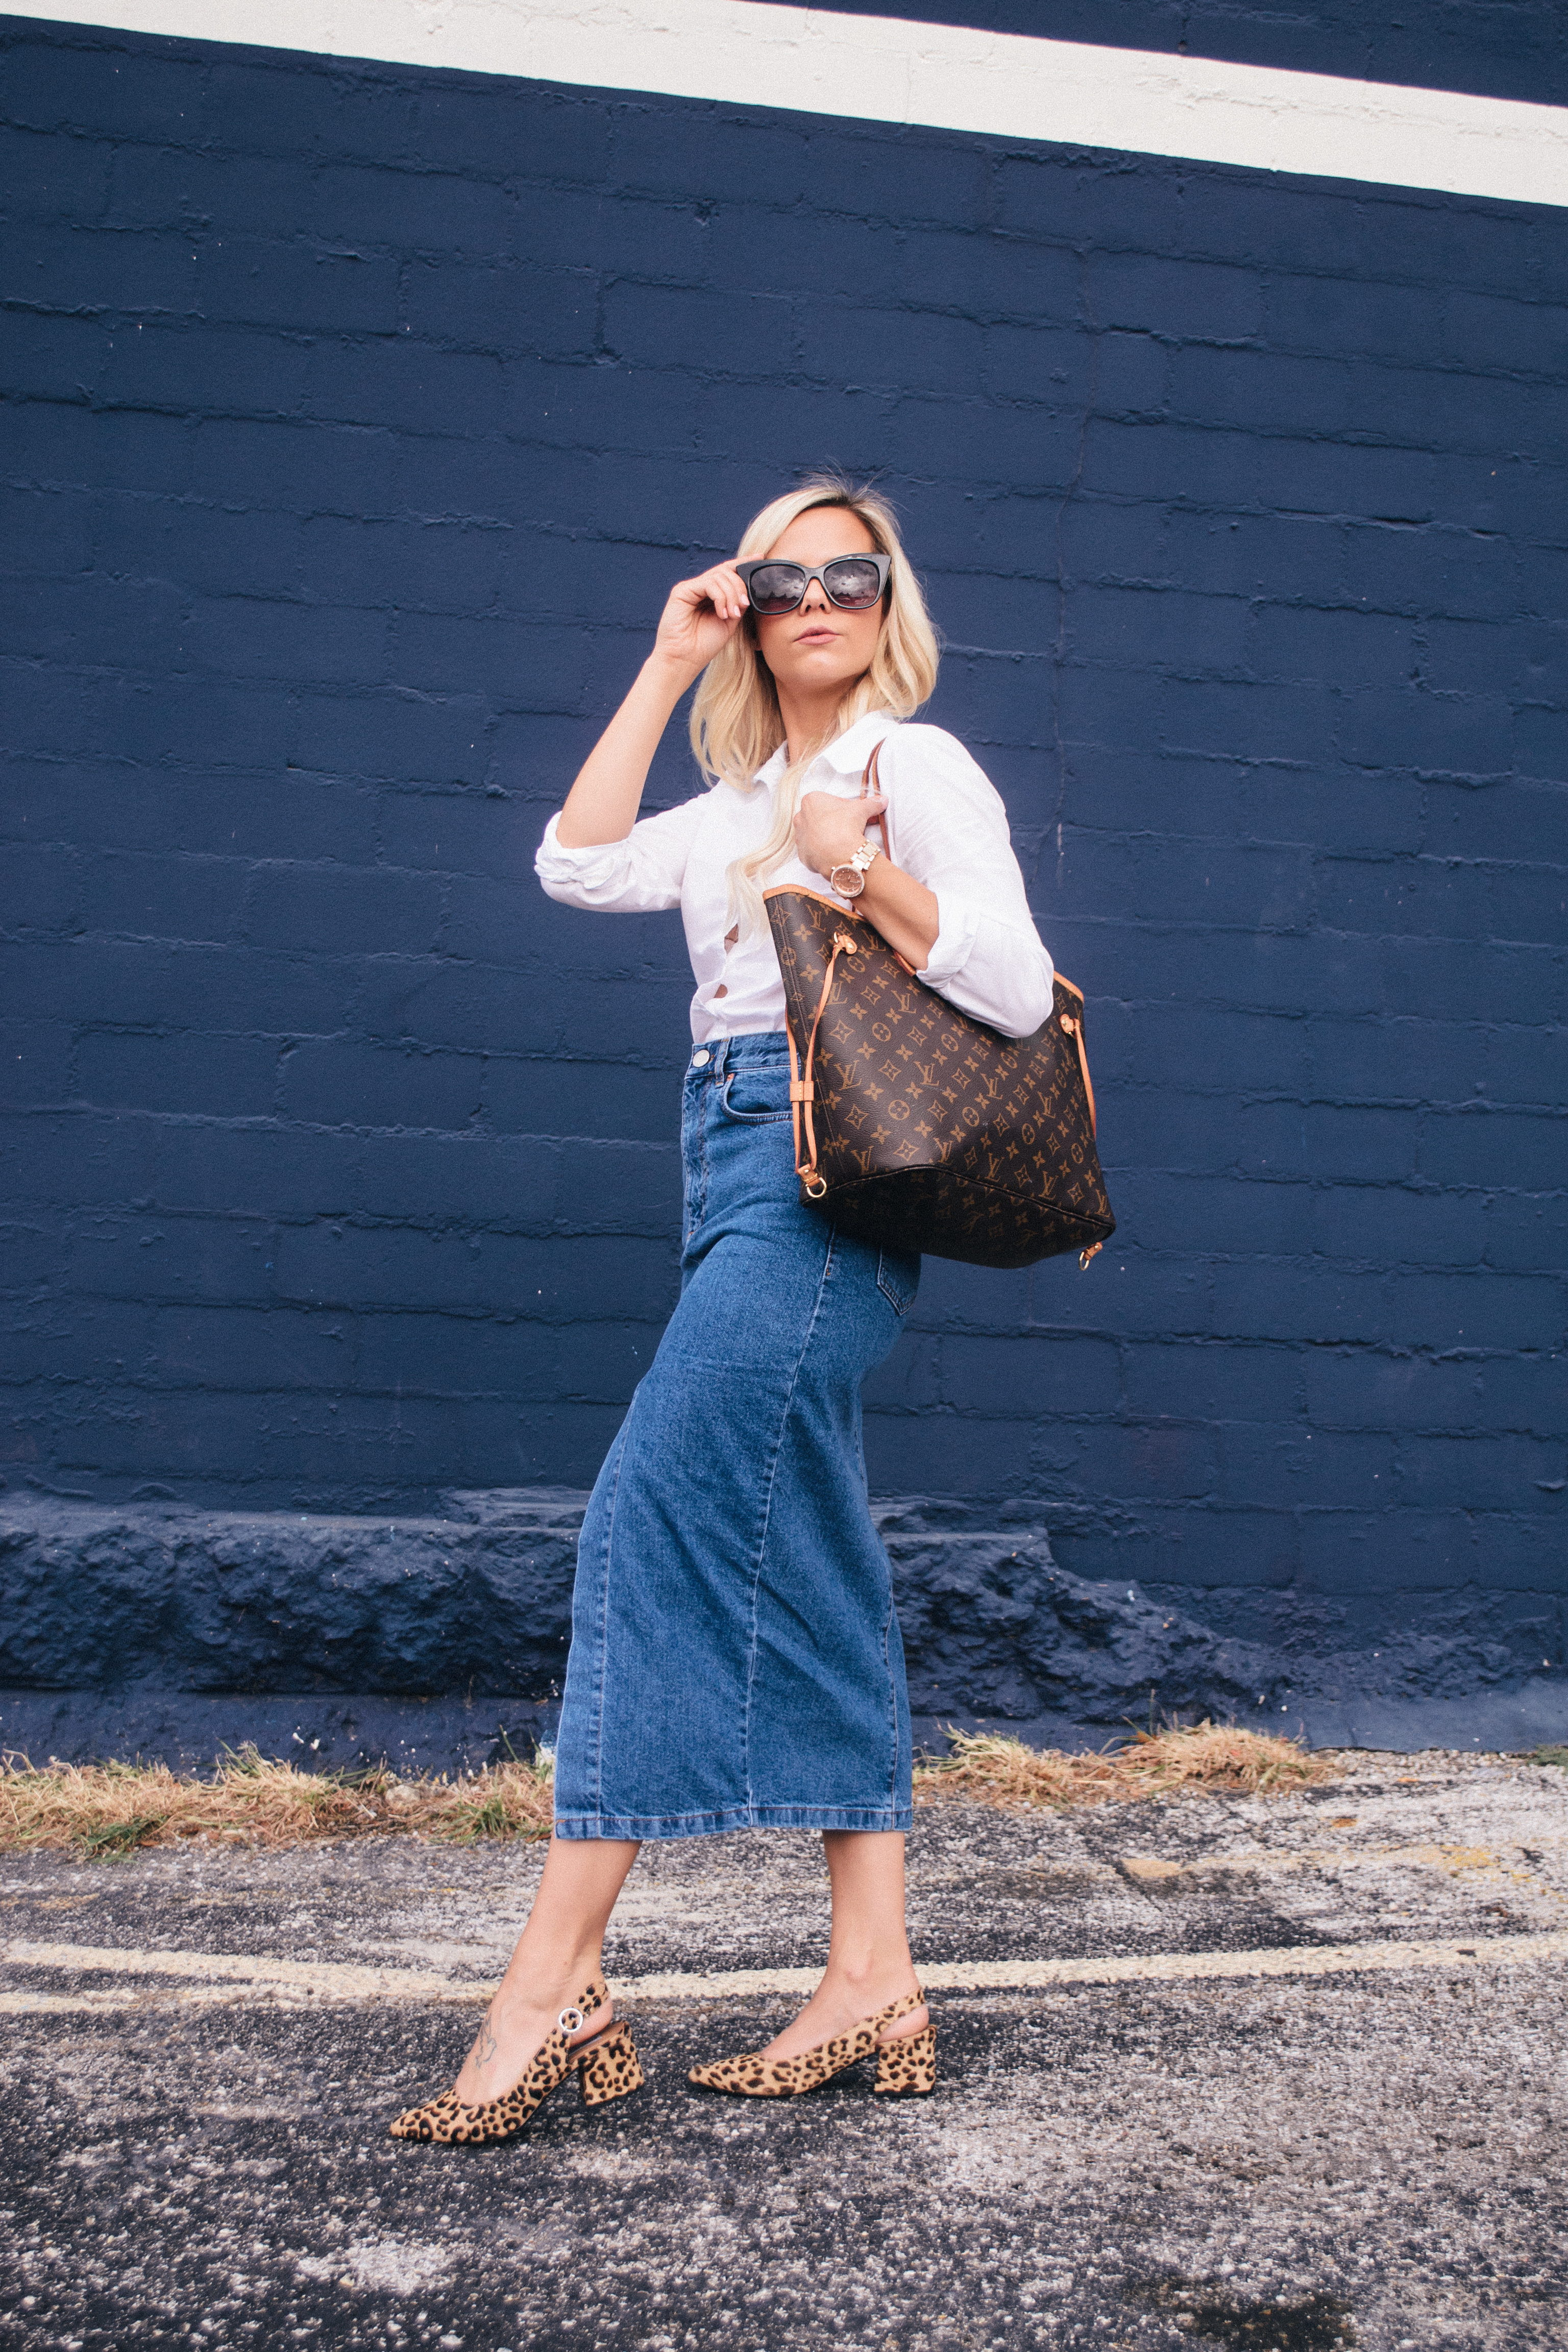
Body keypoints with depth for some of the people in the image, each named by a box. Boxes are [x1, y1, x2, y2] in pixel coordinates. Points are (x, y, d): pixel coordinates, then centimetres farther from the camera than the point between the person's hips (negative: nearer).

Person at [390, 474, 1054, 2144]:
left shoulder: (919, 766, 2)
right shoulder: (744, 804, 24)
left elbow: (1018, 989, -7)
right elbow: (579, 868, 9)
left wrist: (864, 870, -17)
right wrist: (665, 672, 10)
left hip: (823, 1169, -9)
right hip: (743, 1170, 9)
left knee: (659, 1518, -16)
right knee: (805, 1573, 5)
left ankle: (553, 1986, -13)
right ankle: (874, 1984, 10)